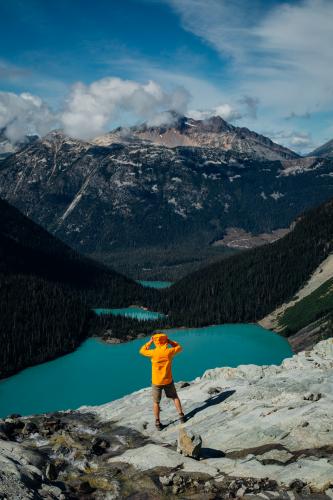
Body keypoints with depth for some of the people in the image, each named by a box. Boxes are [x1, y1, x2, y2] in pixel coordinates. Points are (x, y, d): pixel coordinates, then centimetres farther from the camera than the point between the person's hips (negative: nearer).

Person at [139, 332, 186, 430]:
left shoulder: (153, 353, -19)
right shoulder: (169, 351, -15)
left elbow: (142, 351, 1)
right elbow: (179, 347, 6)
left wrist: (150, 342, 1)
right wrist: (169, 341, 1)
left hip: (156, 382, -1)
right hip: (168, 381, 1)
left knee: (156, 402, 13)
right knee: (175, 397, 22)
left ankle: (158, 422, 17)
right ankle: (181, 416, 23)